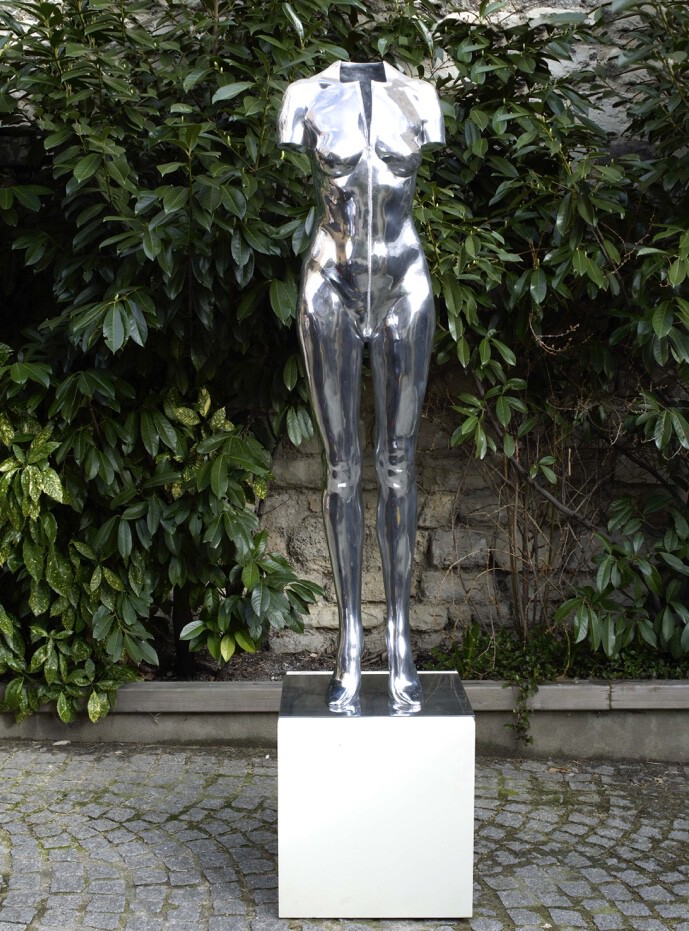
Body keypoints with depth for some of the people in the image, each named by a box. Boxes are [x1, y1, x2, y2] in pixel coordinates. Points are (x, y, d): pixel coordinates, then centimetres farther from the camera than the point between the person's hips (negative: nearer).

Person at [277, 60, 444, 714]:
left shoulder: (417, 95, 4)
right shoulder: (308, 96, 1)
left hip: (404, 288, 1)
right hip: (331, 286, -1)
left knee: (397, 463, 1)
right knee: (341, 465, 0)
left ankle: (399, 640, 7)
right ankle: (350, 642, 7)